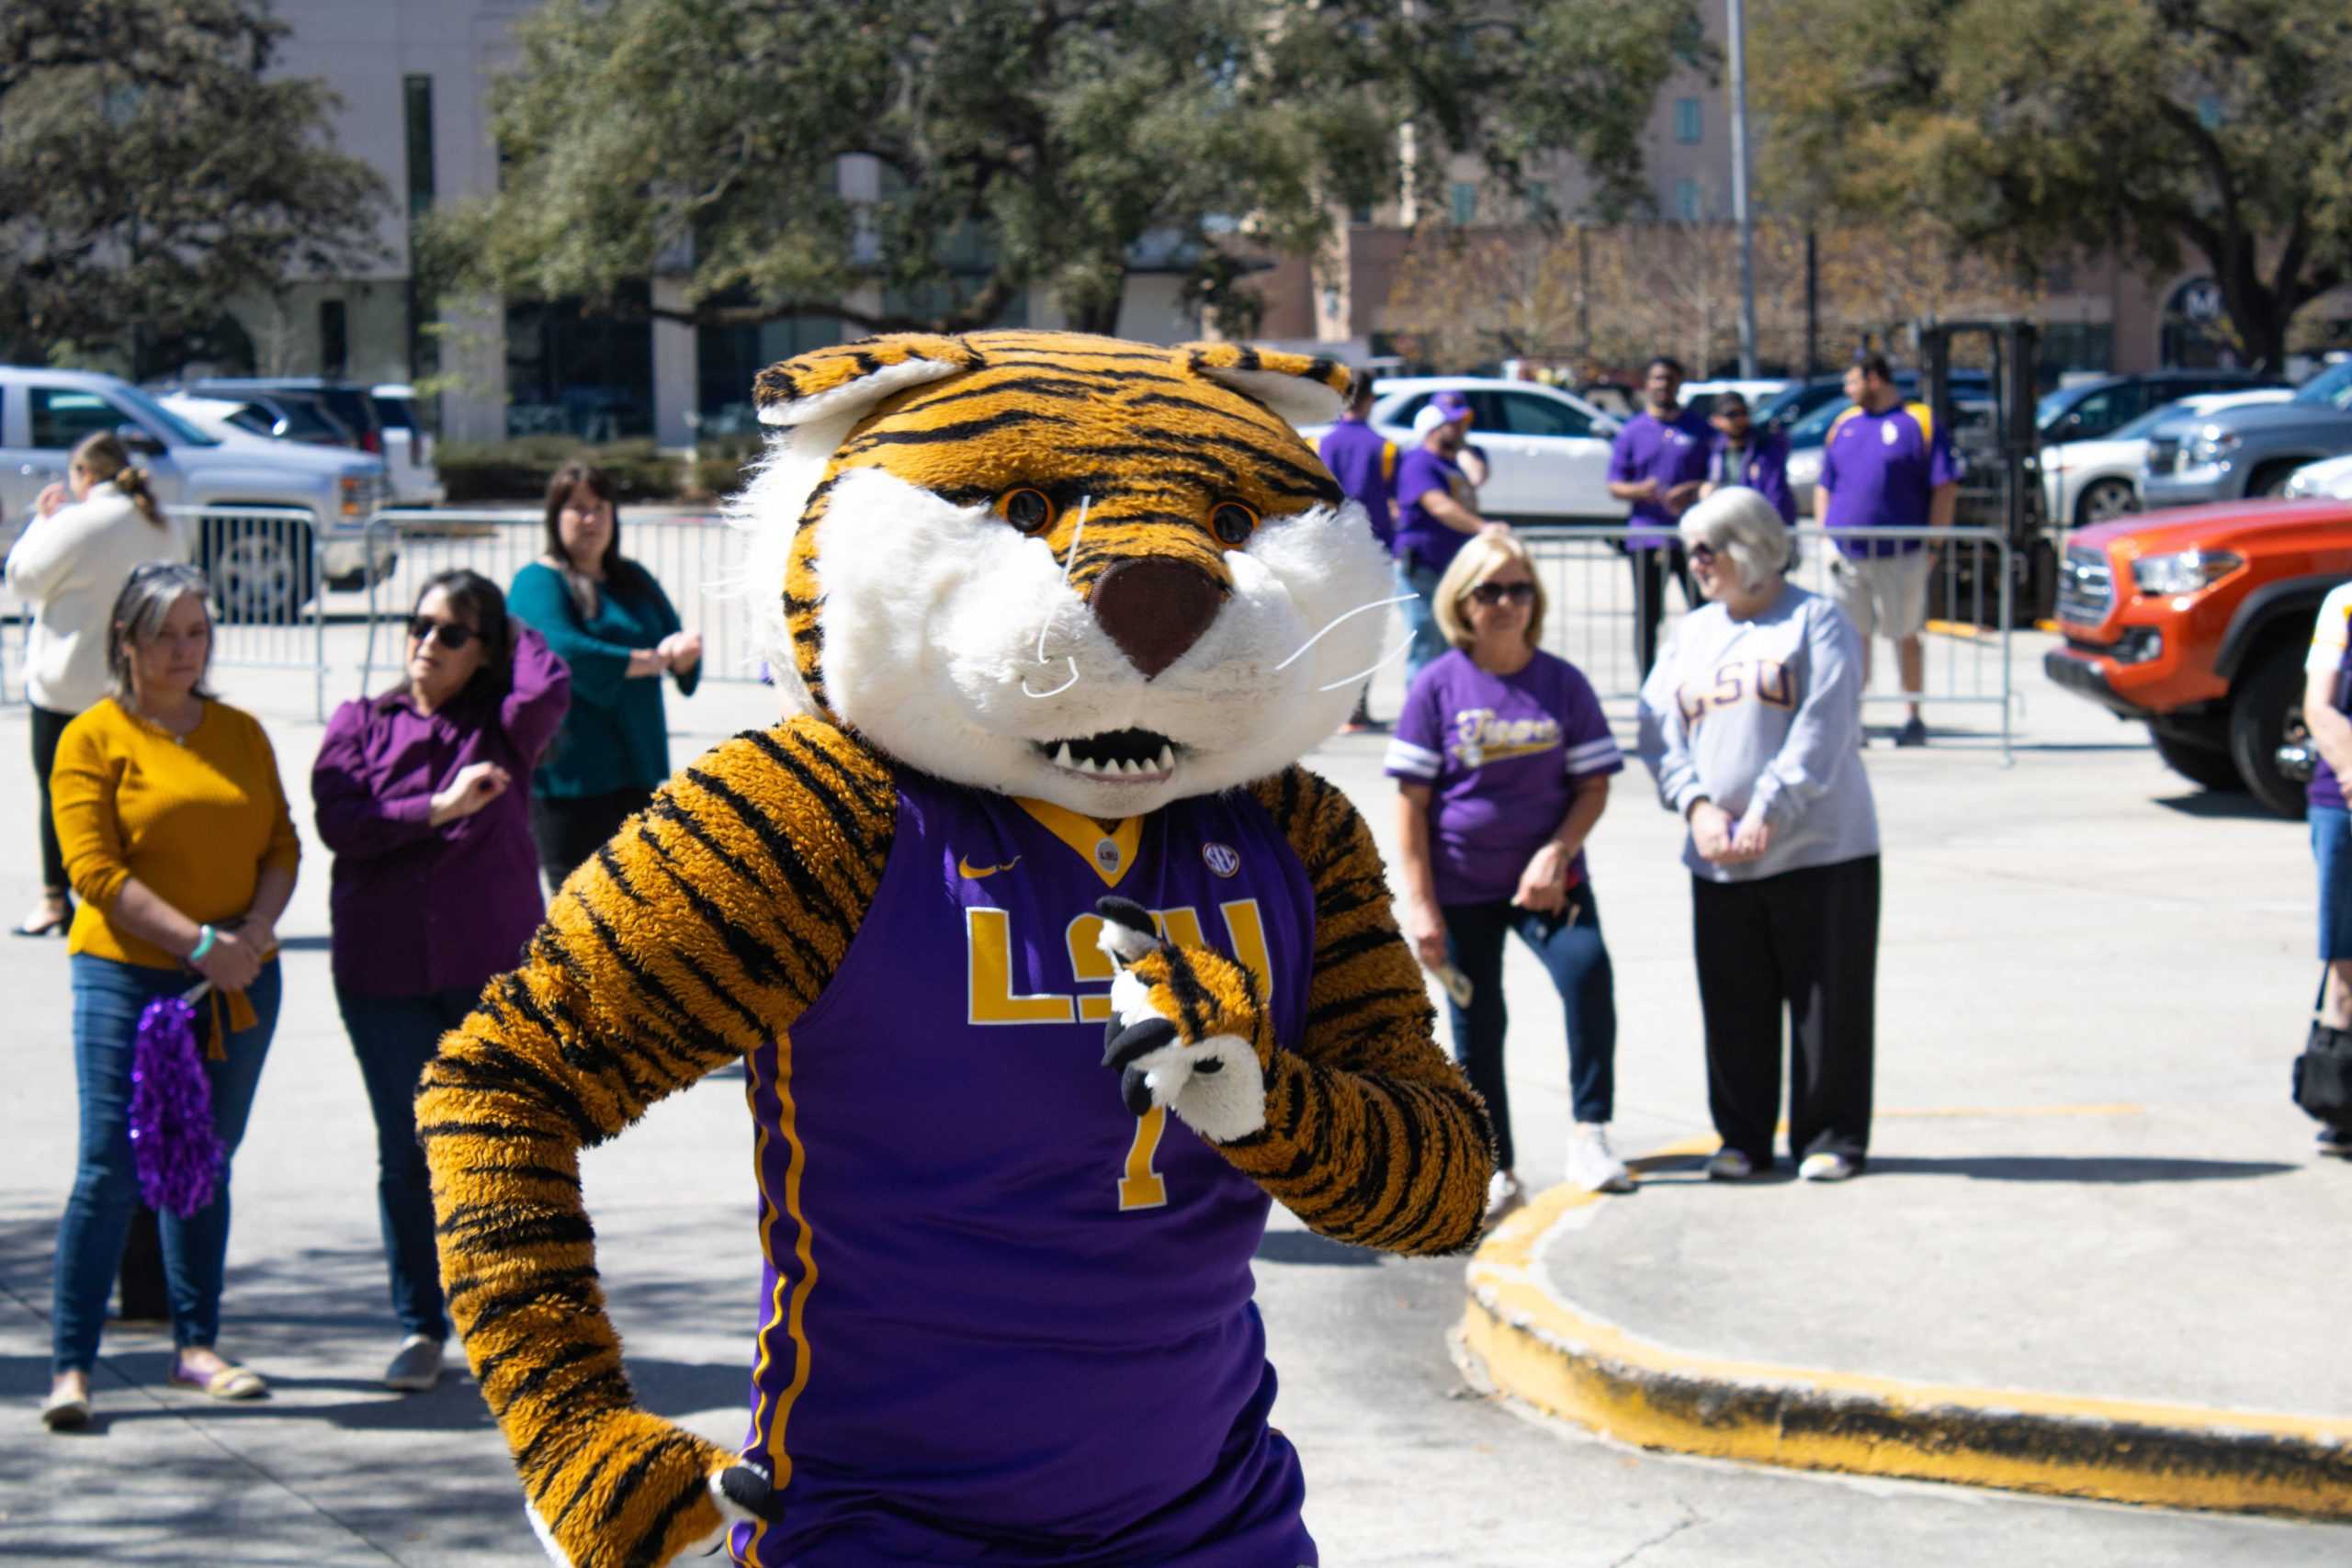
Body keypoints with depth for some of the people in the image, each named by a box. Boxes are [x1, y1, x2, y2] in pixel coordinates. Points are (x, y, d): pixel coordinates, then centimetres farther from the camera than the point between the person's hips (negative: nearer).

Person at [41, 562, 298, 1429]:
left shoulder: (241, 733, 12)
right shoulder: (93, 738, -3)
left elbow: (282, 846, 9)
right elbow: (95, 870, -10)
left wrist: (252, 933, -10)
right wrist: (198, 943, -17)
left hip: (239, 983, 5)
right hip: (126, 977, -5)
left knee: (207, 1165, 12)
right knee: (110, 1169, -8)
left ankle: (197, 1346, 22)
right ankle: (71, 1365, -3)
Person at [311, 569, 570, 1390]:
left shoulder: (500, 724, 4)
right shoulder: (361, 724, 7)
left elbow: (548, 689, -19)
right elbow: (340, 822, -8)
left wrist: (512, 630, -1)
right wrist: (439, 809, -15)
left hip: (493, 969, -1)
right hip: (384, 974, 1)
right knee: (406, 1154, 6)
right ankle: (420, 1329, 15)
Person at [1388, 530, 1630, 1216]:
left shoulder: (1562, 683, -1)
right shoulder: (1438, 686, -4)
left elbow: (1593, 784, 2)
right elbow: (1412, 799, -4)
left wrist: (1557, 852, -14)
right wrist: (1419, 901, -7)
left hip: (1546, 878, 0)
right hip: (1461, 889, 0)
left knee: (1588, 970, -25)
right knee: (1475, 1025, 6)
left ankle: (1589, 1135, -15)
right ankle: (1496, 1170, 21)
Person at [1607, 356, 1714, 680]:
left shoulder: (1699, 430, 9)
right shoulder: (1632, 432, 9)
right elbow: (1614, 486, 6)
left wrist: (1691, 492, -10)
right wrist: (1640, 490, -15)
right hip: (1647, 537, 0)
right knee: (1647, 617, 2)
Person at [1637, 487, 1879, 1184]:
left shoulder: (1815, 622, -1)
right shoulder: (1692, 635, 15)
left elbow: (1819, 735, -10)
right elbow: (1661, 734, 8)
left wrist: (1765, 815, -17)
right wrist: (1697, 807, -9)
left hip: (1821, 849, -5)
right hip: (1718, 861, 5)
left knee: (1828, 1001, 0)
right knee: (1733, 1006, 7)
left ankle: (1830, 1137, 10)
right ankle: (1743, 1136, 17)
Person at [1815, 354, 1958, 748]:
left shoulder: (1920, 422, -2)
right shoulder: (1843, 425, 13)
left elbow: (1945, 489, -4)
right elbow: (1823, 488, 18)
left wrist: (1933, 546, -9)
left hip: (1900, 555, -4)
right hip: (1847, 557, 4)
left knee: (1905, 637, 5)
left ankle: (1914, 719, 15)